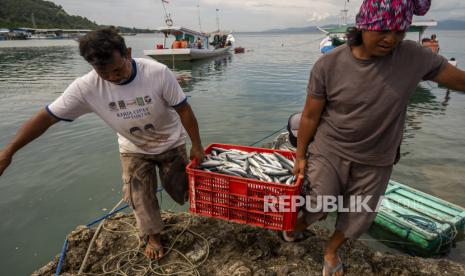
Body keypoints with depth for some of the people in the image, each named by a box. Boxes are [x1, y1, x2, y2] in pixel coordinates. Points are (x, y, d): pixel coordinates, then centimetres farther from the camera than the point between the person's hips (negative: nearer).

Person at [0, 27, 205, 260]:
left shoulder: (158, 72, -32)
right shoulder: (86, 87, -25)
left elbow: (183, 109, -22)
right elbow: (47, 117, -17)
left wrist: (197, 145, -15)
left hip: (171, 144, -1)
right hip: (134, 149, 2)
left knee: (180, 191, 10)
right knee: (140, 197, 6)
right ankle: (153, 236, 33)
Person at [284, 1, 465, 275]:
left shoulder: (415, 57, -12)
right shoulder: (328, 65, -16)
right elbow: (310, 115, -9)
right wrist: (300, 156, -2)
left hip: (375, 161, 3)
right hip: (328, 153, -2)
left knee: (358, 218, 16)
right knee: (319, 208, 8)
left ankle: (332, 250, 46)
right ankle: (300, 225, 44)